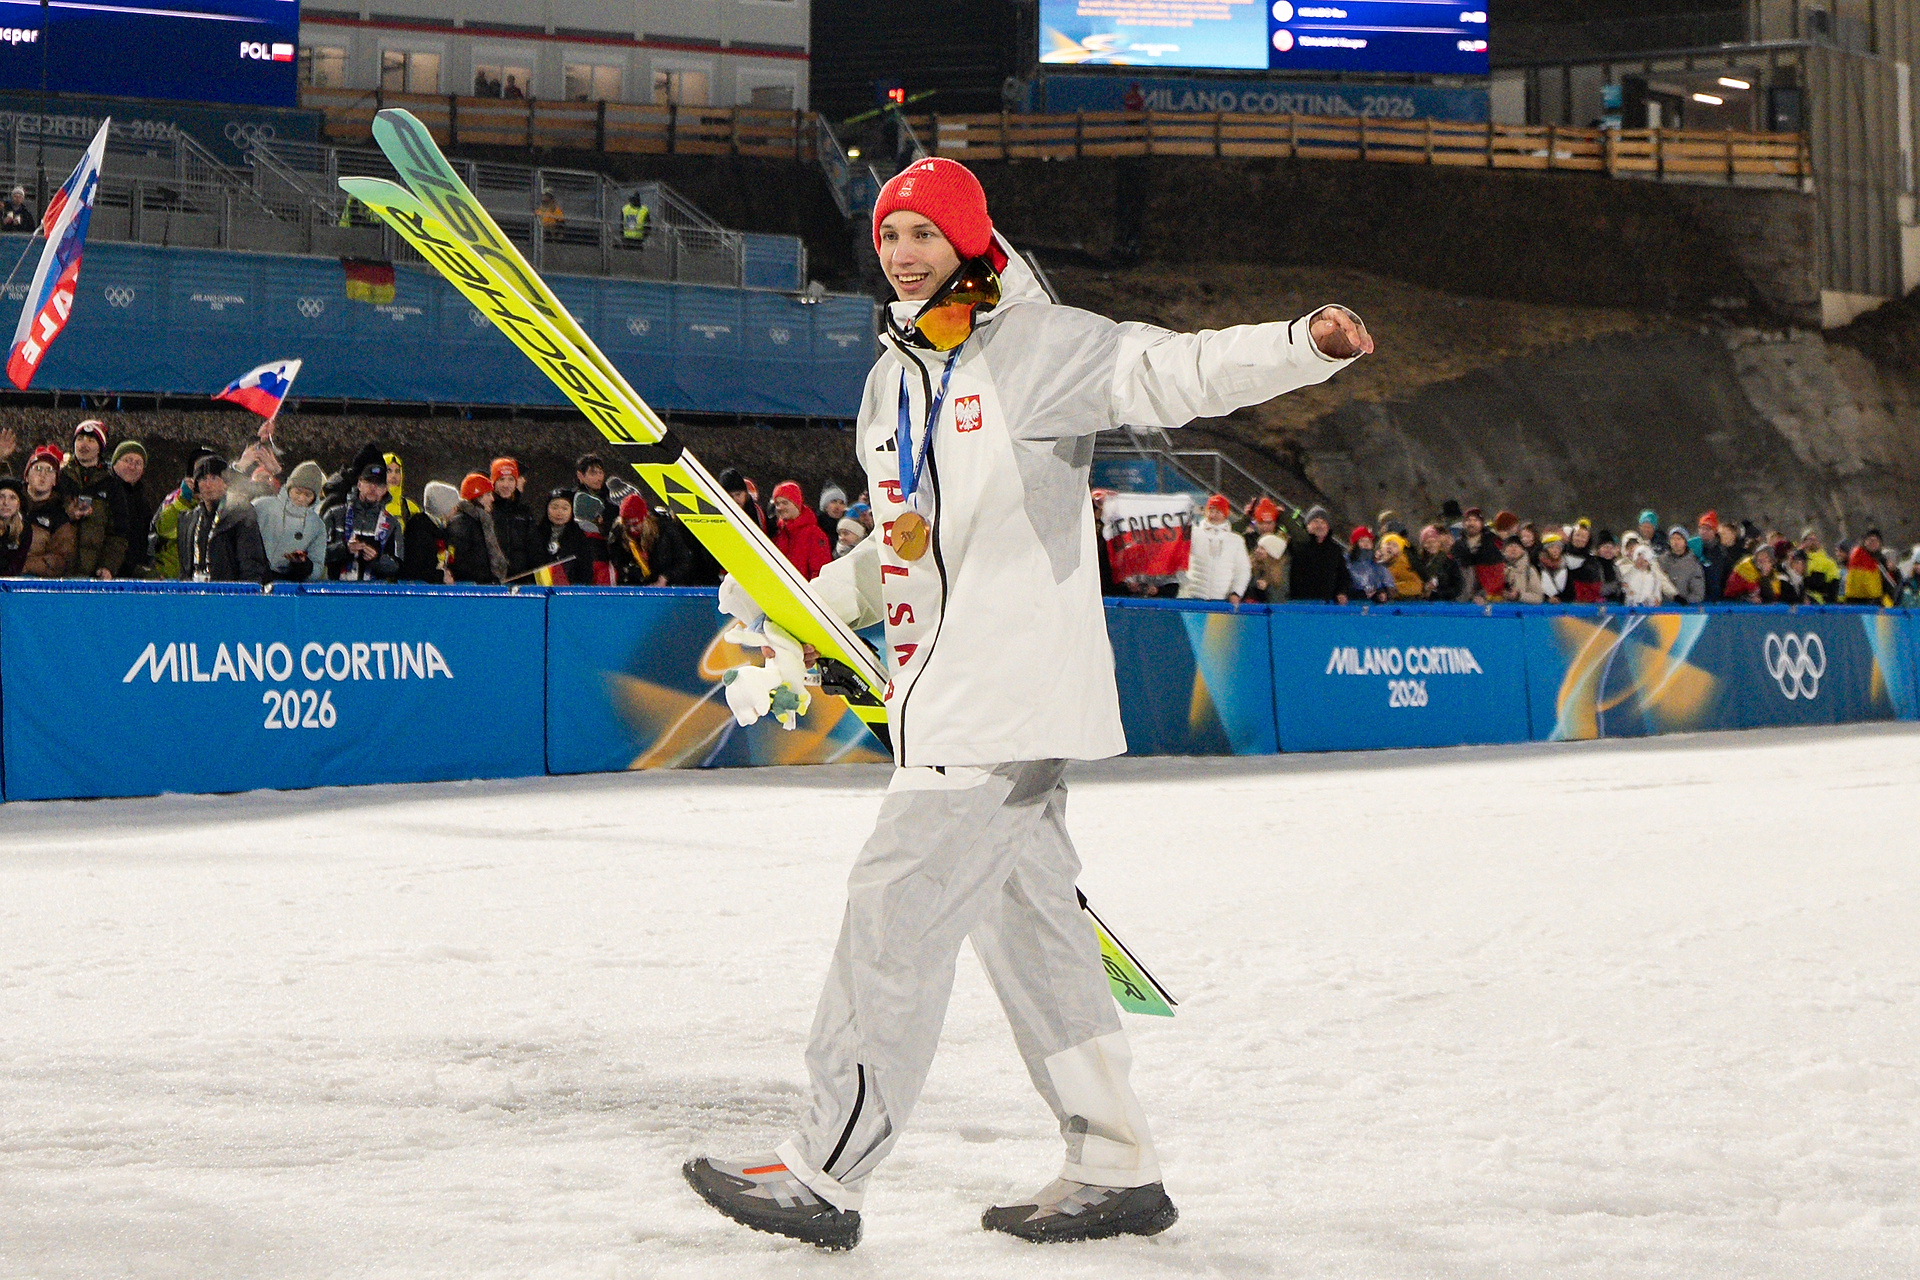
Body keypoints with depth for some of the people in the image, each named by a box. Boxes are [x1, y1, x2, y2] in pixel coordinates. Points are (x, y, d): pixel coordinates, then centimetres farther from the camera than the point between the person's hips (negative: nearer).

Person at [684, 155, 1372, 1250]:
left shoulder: (1039, 346, -5)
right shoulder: (894, 384, 18)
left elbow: (1175, 372, -16)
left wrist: (1306, 343, -32)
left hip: (1014, 689, -9)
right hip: (952, 688, 9)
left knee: (901, 903, -8)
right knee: (1026, 916, 10)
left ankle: (825, 1177, -2)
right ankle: (1116, 1168, 18)